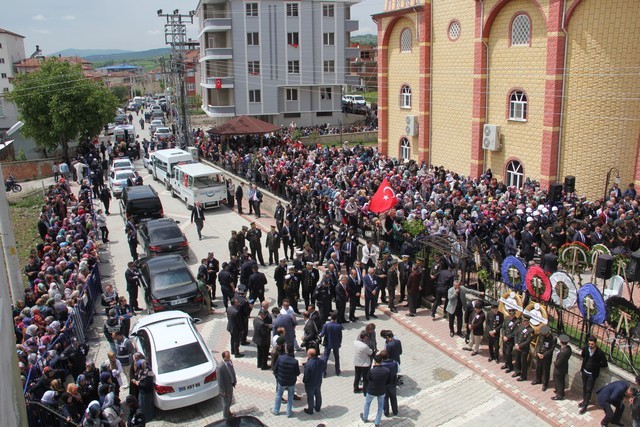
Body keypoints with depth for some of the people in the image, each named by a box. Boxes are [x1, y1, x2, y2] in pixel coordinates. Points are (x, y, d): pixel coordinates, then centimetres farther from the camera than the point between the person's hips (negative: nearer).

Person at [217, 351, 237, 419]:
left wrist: (234, 381, 8)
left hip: (231, 385, 7)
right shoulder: (220, 367, -34)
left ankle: (228, 412, 52)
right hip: (225, 387, -7)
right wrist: (222, 391, -18)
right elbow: (220, 380, -25)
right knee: (226, 402, 16)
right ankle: (226, 415, 40)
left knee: (230, 400, 28)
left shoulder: (230, 362, -11)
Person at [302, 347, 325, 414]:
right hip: (319, 382, 6)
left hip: (310, 384, -5)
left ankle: (310, 410, 34)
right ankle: (318, 408, 44)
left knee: (310, 397, 16)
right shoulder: (321, 361, -14)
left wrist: (304, 381, -4)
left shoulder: (308, 364, -34)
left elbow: (306, 376, -24)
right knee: (318, 395, 25)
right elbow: (323, 370, 2)